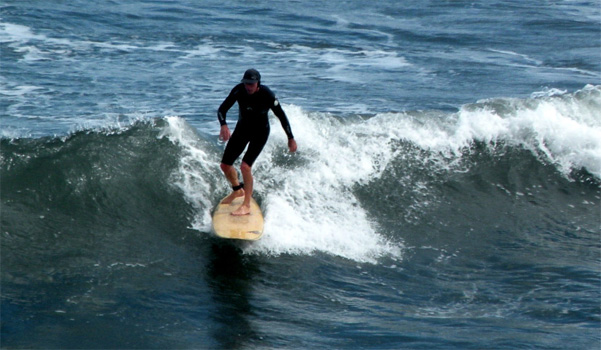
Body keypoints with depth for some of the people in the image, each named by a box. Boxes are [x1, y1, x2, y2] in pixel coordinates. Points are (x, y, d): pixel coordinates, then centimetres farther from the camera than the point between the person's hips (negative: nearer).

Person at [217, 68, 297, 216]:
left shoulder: (267, 95, -26)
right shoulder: (238, 91, -20)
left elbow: (281, 116, -15)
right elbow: (222, 109, -15)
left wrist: (291, 139, -9)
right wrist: (223, 125, -36)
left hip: (260, 132, -4)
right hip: (242, 128, 4)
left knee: (245, 166, -22)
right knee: (225, 165, 6)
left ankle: (246, 205, -11)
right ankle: (237, 190, 37)